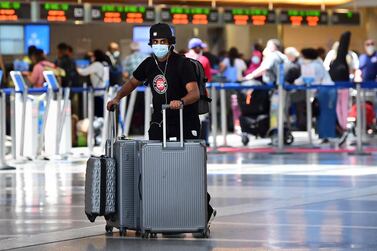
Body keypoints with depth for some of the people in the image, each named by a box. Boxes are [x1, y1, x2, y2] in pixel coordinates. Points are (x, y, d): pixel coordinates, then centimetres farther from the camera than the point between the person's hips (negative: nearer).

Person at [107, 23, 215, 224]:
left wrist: (180, 102, -46)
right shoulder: (149, 64, 3)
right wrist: (117, 98, 6)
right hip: (160, 121, 5)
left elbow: (195, 92, -27)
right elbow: (133, 82, 21)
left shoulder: (182, 64, -16)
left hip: (185, 123, -5)